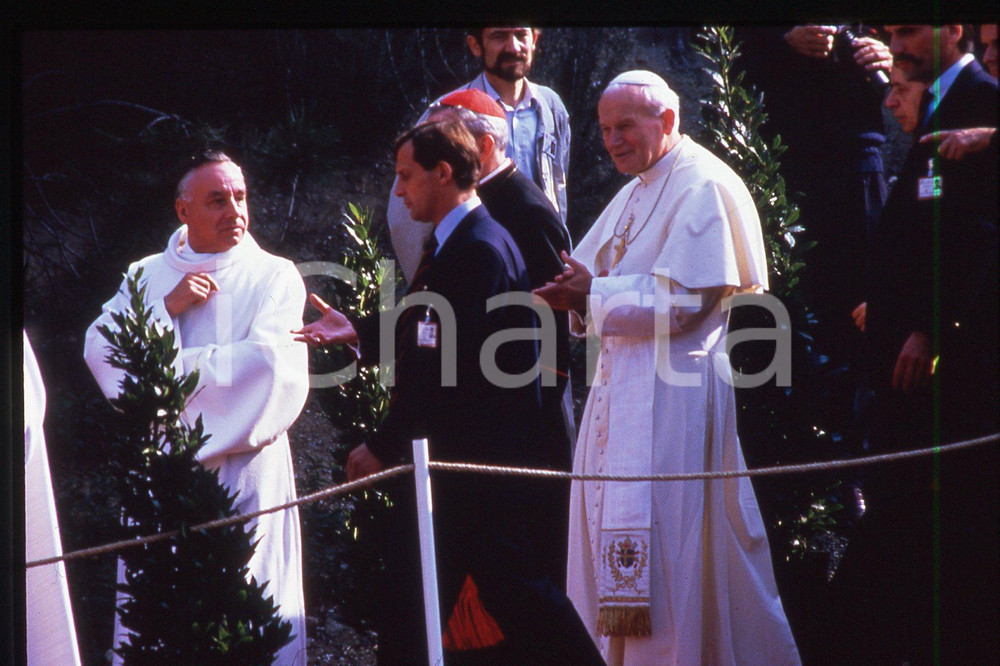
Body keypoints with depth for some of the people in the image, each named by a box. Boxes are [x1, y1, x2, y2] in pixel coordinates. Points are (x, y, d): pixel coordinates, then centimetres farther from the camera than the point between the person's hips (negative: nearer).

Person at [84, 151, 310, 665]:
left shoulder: (274, 276, 4)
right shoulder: (145, 277, 13)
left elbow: (270, 360, -12)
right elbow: (99, 350, 1)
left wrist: (171, 369, -8)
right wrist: (167, 307, -10)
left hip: (246, 473, -2)